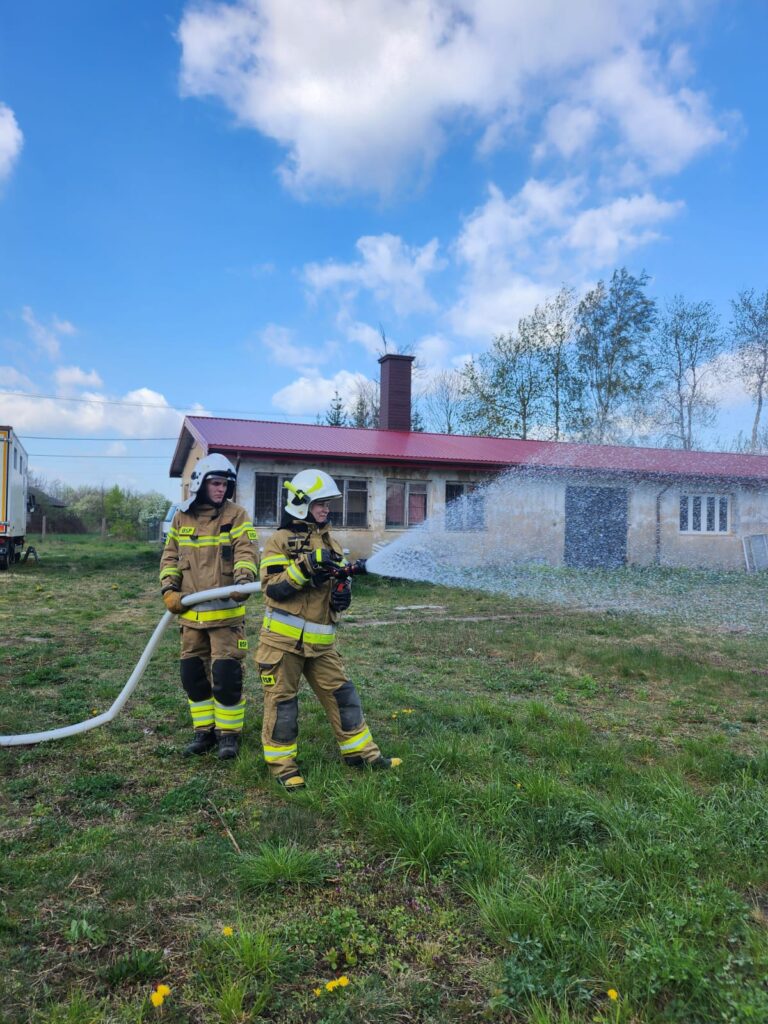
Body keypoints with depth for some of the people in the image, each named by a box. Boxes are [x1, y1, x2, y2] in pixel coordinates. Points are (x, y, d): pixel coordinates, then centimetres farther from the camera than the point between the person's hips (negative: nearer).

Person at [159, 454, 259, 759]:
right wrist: (169, 589, -1)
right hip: (190, 612, 5)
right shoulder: (182, 518, 8)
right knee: (193, 674, 12)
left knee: (226, 675, -5)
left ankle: (229, 733, 14)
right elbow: (170, 556, 13)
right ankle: (205, 731, 27)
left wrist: (243, 580, -33)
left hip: (226, 612, -4)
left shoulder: (236, 515, -4)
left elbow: (246, 552, -14)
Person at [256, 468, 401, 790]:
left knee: (342, 694, 9)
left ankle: (360, 752, 22)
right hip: (282, 639, -5)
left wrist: (343, 594, -3)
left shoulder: (330, 542, 13)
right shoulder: (279, 541, -6)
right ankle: (281, 763, 18)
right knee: (282, 702, 4)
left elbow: (340, 581, 20)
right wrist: (306, 566, -26)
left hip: (320, 642, 6)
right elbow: (273, 588, -15)